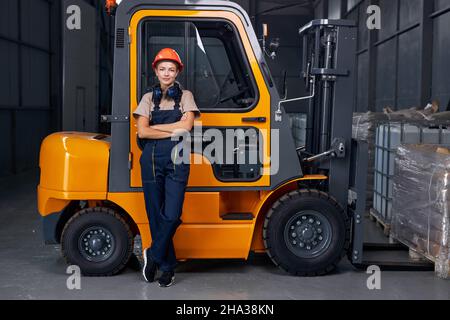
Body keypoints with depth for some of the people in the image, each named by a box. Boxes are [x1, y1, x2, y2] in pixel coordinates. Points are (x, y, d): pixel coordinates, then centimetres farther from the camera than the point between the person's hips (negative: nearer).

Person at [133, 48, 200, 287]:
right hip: (151, 160, 2)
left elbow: (186, 126, -8)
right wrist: (172, 132, -7)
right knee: (156, 216, 4)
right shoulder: (148, 98, 11)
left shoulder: (185, 96, 8)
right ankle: (167, 267, 16)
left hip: (176, 160, -2)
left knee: (171, 215, -12)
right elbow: (142, 132, -1)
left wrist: (154, 126, -3)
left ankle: (153, 255, 11)